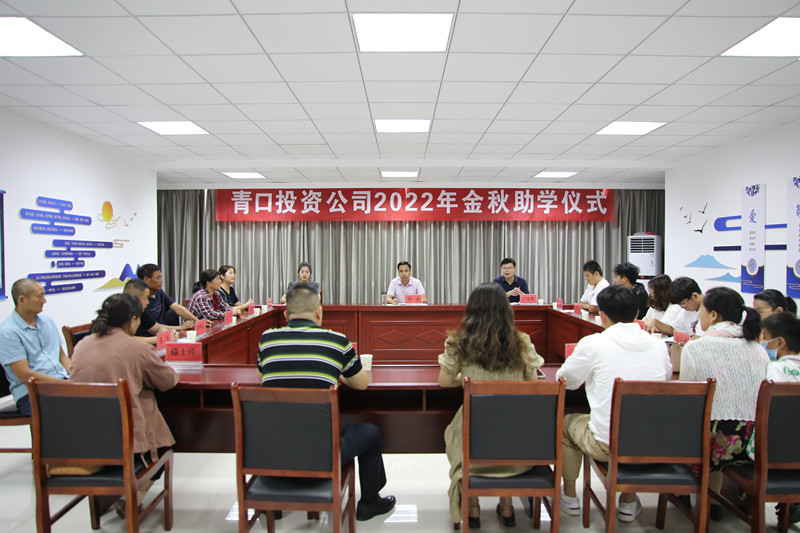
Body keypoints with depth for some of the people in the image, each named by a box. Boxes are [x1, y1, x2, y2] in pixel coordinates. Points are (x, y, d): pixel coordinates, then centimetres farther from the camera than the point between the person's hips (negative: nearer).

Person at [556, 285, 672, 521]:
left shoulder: (593, 344, -13)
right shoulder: (658, 344, 0)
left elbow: (565, 380, 1)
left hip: (607, 445, -4)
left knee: (566, 421, 24)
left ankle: (570, 497, 37)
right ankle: (629, 503, 39)